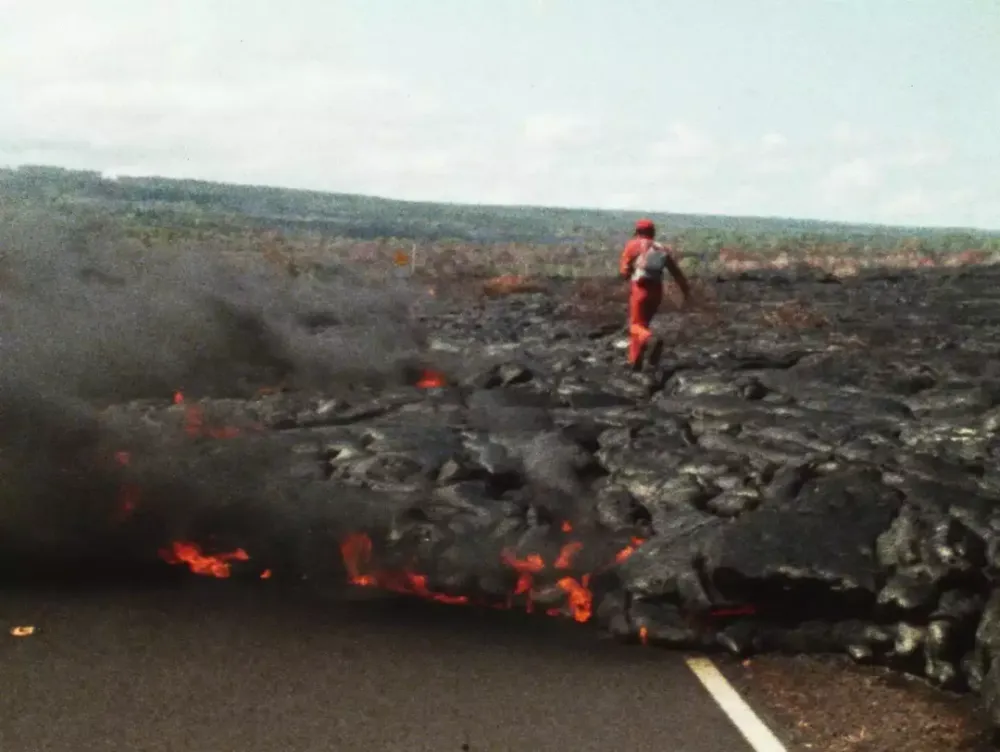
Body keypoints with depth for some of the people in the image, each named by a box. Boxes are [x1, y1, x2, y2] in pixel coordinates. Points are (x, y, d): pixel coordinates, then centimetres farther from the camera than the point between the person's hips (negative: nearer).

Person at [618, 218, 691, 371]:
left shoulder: (633, 245, 1)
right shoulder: (663, 249, 12)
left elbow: (624, 271, -1)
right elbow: (676, 272, 6)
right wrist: (686, 291, 6)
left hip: (640, 289, -5)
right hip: (657, 291, 5)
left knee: (636, 325, -1)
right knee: (643, 322, 21)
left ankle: (653, 340, -35)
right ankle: (635, 361, 17)